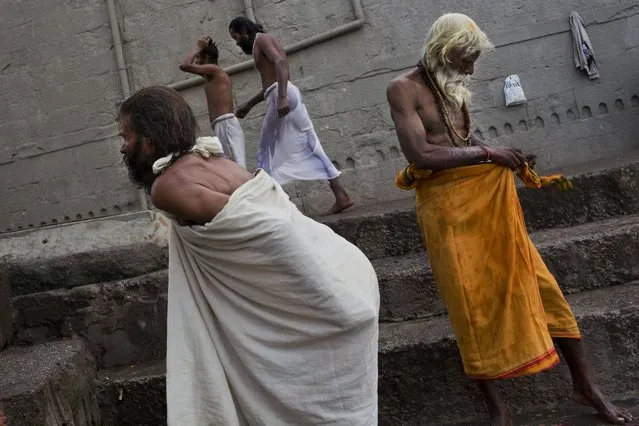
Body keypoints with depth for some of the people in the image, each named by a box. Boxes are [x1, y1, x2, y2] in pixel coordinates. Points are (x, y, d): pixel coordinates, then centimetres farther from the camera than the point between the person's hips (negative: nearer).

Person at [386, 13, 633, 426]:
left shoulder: (454, 88, 14)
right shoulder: (404, 88, -6)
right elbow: (420, 154, -18)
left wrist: (514, 163, 7)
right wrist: (486, 153, -13)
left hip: (488, 197, 6)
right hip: (445, 206, -6)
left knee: (537, 282, 5)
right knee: (472, 301, -1)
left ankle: (585, 385, 18)